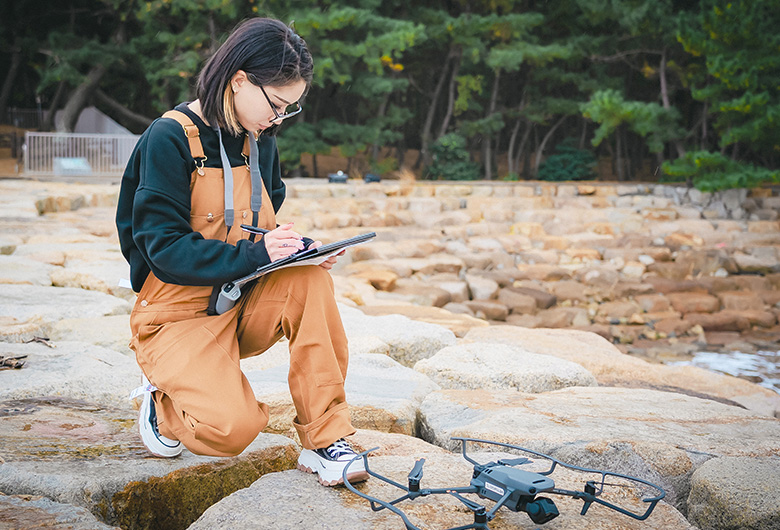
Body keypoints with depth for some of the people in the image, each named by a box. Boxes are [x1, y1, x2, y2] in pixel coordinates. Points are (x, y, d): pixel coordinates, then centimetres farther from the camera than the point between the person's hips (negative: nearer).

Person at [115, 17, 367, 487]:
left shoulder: (259, 141, 6)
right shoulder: (169, 139, -15)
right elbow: (164, 249, -21)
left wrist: (293, 248, -8)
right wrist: (254, 254, -30)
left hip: (245, 305, 6)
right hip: (180, 312, -6)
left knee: (310, 278, -26)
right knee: (231, 428, -29)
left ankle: (325, 438, -17)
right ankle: (164, 401, 7)